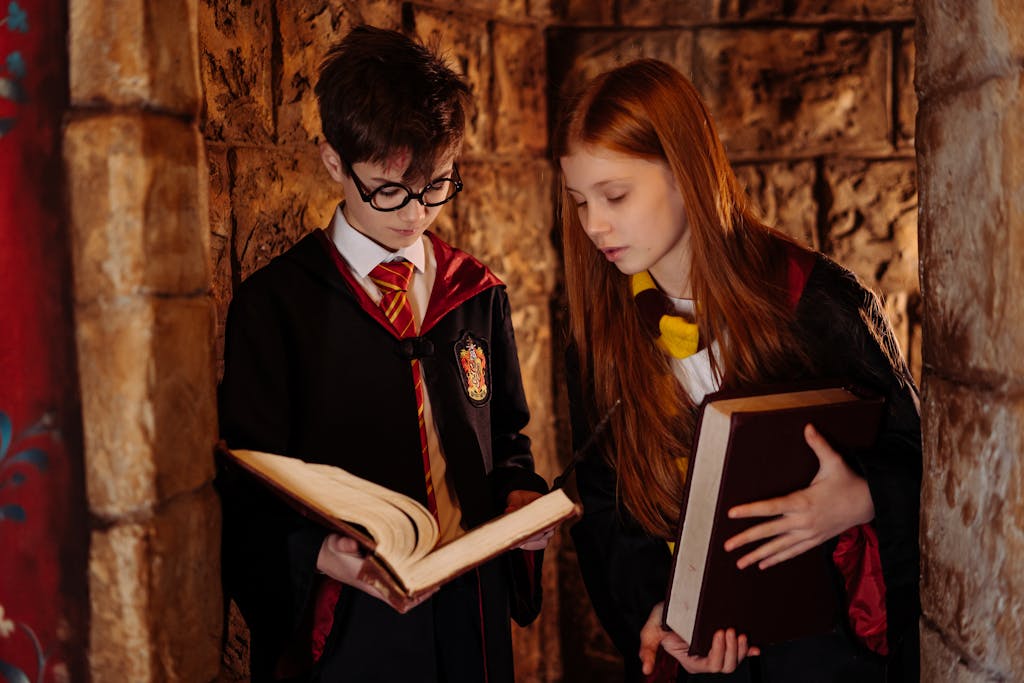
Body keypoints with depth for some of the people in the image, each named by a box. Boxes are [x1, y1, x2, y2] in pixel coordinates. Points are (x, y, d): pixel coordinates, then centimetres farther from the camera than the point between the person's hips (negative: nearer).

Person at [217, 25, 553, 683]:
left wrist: (520, 497, -5)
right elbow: (248, 496, -8)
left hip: (473, 611, 4)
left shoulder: (479, 293, 6)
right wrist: (317, 556, -24)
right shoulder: (273, 303, -8)